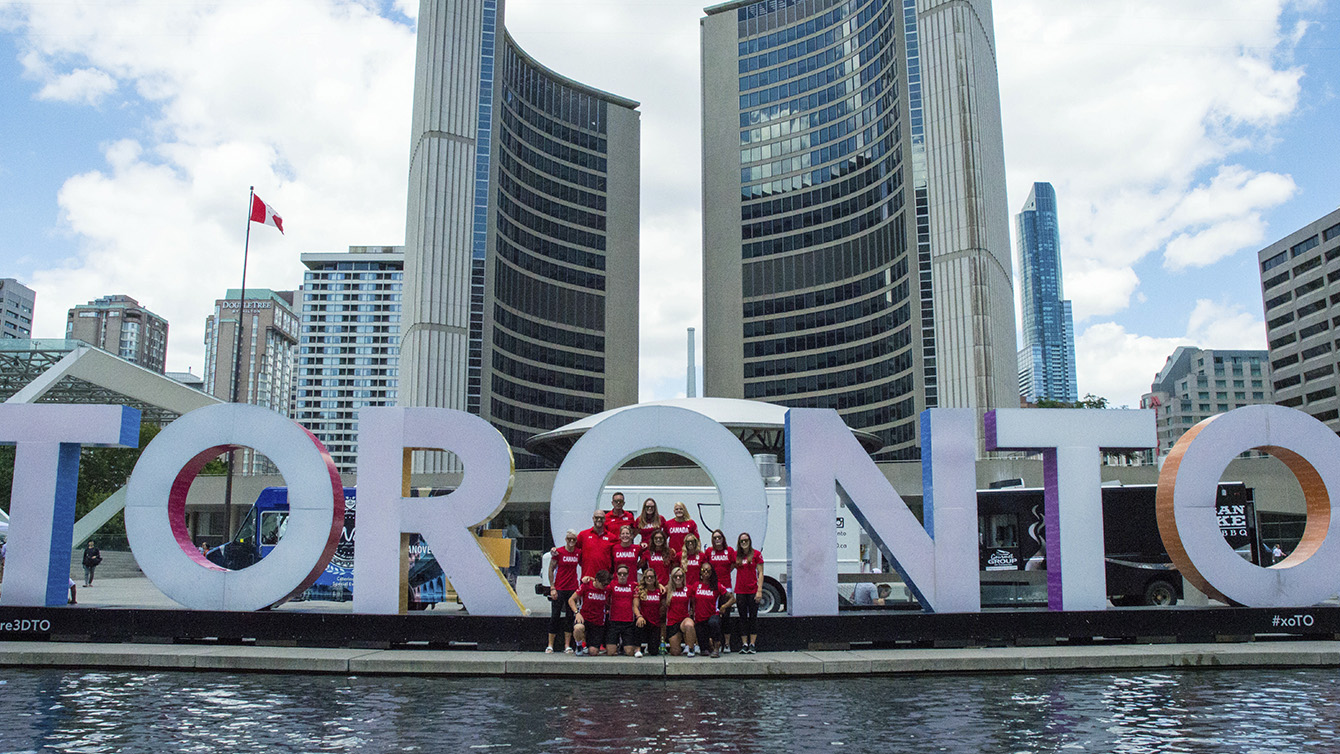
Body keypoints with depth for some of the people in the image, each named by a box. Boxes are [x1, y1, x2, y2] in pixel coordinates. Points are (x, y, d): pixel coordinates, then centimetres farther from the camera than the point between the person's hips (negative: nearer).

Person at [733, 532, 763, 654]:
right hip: (740, 591, 2)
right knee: (743, 618, 5)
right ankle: (744, 645, 9)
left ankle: (752, 644, 5)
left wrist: (759, 590, -10)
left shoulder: (756, 554, -1)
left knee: (753, 617, 0)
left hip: (753, 590, -2)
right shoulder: (736, 555, 7)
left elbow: (760, 573, -2)